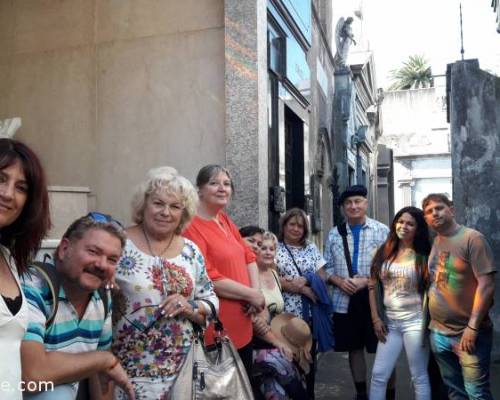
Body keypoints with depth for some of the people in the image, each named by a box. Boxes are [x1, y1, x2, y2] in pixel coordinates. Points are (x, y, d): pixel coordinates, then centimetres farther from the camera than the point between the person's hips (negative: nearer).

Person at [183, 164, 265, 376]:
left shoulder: (225, 220, 11)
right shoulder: (192, 227, -17)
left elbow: (248, 256, 14)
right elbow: (207, 279, -23)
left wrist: (256, 291, -3)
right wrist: (252, 295, -14)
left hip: (241, 324, 9)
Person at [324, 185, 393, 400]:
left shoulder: (381, 230, -2)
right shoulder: (334, 233, 8)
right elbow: (327, 267, 10)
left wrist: (367, 281, -16)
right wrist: (339, 281, -9)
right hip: (345, 301, 3)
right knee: (354, 348, 13)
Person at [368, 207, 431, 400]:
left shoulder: (423, 256, -3)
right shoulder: (383, 252, 6)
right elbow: (373, 286, 7)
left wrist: (427, 323, -11)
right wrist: (376, 318, 2)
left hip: (415, 321, -3)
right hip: (390, 322, 4)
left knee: (419, 377, 9)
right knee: (378, 375, 7)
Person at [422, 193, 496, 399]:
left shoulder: (472, 238, -11)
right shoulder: (433, 243, 7)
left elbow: (486, 284, -16)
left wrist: (473, 327, -18)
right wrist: (428, 321, 8)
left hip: (468, 333, -6)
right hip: (438, 333, 6)